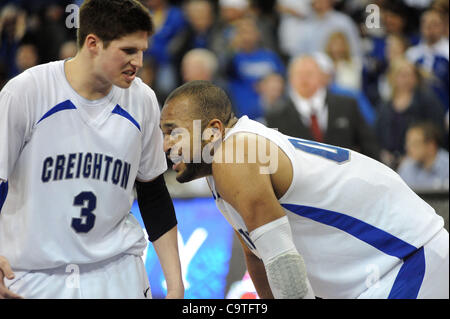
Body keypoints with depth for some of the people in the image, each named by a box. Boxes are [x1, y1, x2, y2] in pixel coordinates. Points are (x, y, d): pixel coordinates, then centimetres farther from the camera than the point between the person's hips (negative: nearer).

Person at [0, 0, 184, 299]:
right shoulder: (25, 92, -13)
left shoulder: (143, 101, 0)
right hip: (32, 274, -3)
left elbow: (154, 195, 10)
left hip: (117, 273, 3)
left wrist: (175, 284, 6)